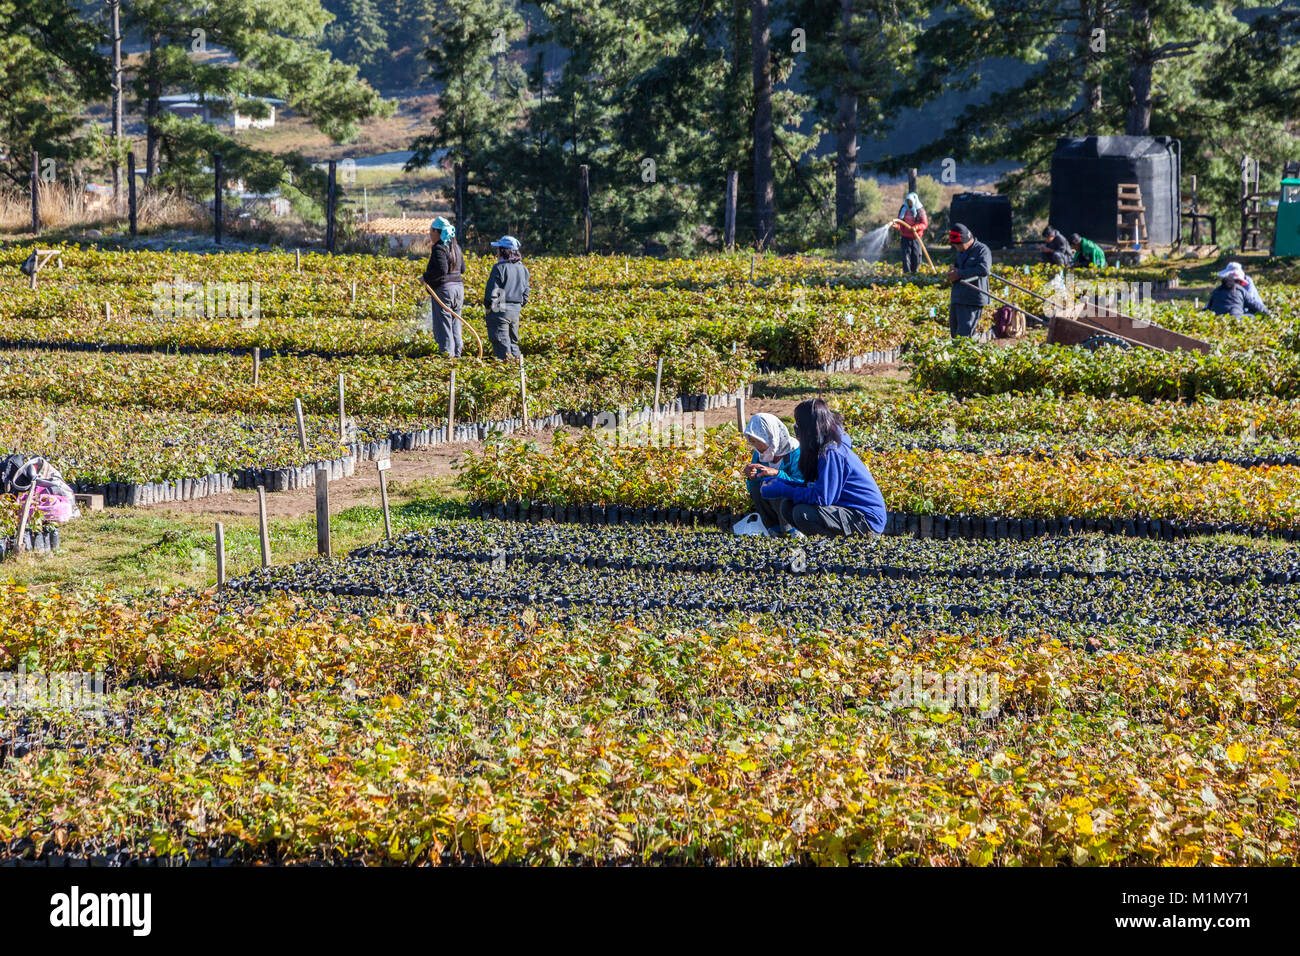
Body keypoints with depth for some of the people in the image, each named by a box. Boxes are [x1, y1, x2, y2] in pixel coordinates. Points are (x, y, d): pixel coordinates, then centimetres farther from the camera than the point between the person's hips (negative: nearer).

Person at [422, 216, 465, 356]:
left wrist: (426, 277, -12)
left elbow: (442, 270, -23)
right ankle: (457, 353, 14)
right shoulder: (455, 247, 12)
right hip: (458, 287, 8)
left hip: (444, 288, -8)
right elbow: (462, 268, 18)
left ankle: (447, 353, -8)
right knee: (455, 324, 13)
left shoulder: (439, 248, -14)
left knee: (443, 324, -4)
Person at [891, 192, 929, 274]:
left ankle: (915, 271, 14)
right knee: (906, 253, -9)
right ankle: (906, 271, -9)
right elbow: (900, 224, 8)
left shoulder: (920, 211, 0)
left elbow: (925, 224, -5)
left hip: (916, 237, -1)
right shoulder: (904, 210, 7)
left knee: (916, 255, 2)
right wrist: (895, 225, -14)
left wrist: (916, 227, -23)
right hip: (905, 237, 1)